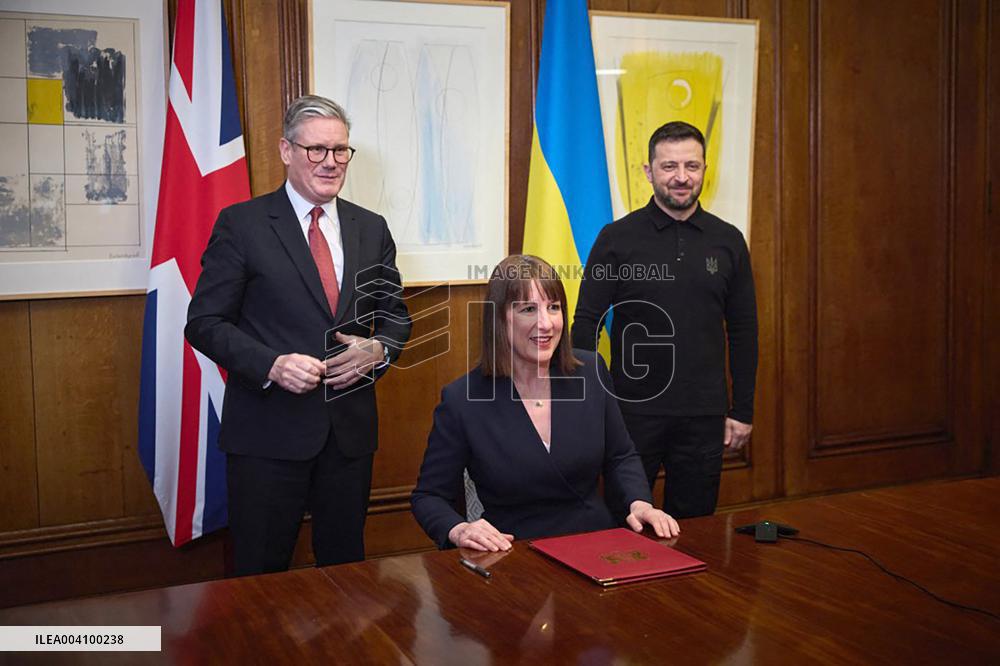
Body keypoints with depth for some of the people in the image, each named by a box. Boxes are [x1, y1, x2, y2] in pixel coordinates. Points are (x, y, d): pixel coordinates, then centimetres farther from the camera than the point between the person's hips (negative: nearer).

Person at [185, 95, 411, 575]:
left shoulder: (371, 229, 9)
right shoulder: (242, 224, -4)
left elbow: (395, 315, 15)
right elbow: (205, 323, -6)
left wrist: (378, 350, -7)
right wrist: (271, 365, -20)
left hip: (351, 429, 4)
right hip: (268, 430, -4)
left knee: (346, 568, 15)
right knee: (261, 576, 8)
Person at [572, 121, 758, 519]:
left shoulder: (728, 241, 5)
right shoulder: (617, 238, -3)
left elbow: (743, 330, 8)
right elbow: (586, 324, -3)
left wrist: (743, 411, 5)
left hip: (704, 415, 2)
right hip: (633, 411, -2)